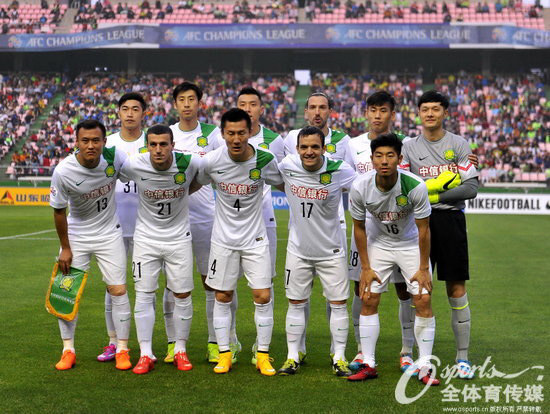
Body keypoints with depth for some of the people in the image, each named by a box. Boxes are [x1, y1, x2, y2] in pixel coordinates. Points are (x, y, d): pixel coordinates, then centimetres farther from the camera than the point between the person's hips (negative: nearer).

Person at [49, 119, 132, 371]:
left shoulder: (115, 157, -18)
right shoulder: (63, 171, -22)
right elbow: (59, 211, -9)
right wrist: (65, 248, -4)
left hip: (109, 234, 1)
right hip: (76, 235, -1)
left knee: (118, 291, -3)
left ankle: (122, 349, 10)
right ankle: (68, 350, 14)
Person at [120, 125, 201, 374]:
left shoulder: (189, 164, -16)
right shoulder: (133, 166, -17)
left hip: (179, 238, 0)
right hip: (146, 238, 0)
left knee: (183, 296, 3)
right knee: (143, 295, -2)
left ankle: (180, 351, 19)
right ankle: (146, 355, 7)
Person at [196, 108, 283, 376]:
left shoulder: (265, 160, -13)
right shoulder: (211, 161, -12)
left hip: (255, 239, 0)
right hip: (223, 240, 1)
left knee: (263, 297, -3)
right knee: (222, 298, 6)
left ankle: (263, 356, 10)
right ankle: (224, 354, 18)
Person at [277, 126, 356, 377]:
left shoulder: (339, 171, -17)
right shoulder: (287, 166, -11)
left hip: (331, 251, -2)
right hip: (298, 250, 2)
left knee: (339, 304, 3)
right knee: (295, 303, 8)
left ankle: (339, 358, 14)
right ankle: (293, 357, 19)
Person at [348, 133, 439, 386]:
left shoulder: (415, 186, -28)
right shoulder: (360, 188, -22)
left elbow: (423, 229, -16)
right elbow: (359, 227, -7)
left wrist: (423, 269, -13)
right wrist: (365, 268, -5)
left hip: (411, 244, -2)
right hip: (378, 244, 2)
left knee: (423, 300, -10)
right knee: (368, 300, -5)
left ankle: (424, 367, -1)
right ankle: (368, 364, 6)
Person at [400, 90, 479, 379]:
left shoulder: (459, 145, 4)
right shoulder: (408, 147, 8)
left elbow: (471, 187, -4)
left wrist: (435, 196, -13)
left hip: (450, 219, -1)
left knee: (456, 289, 0)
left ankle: (462, 357, 9)